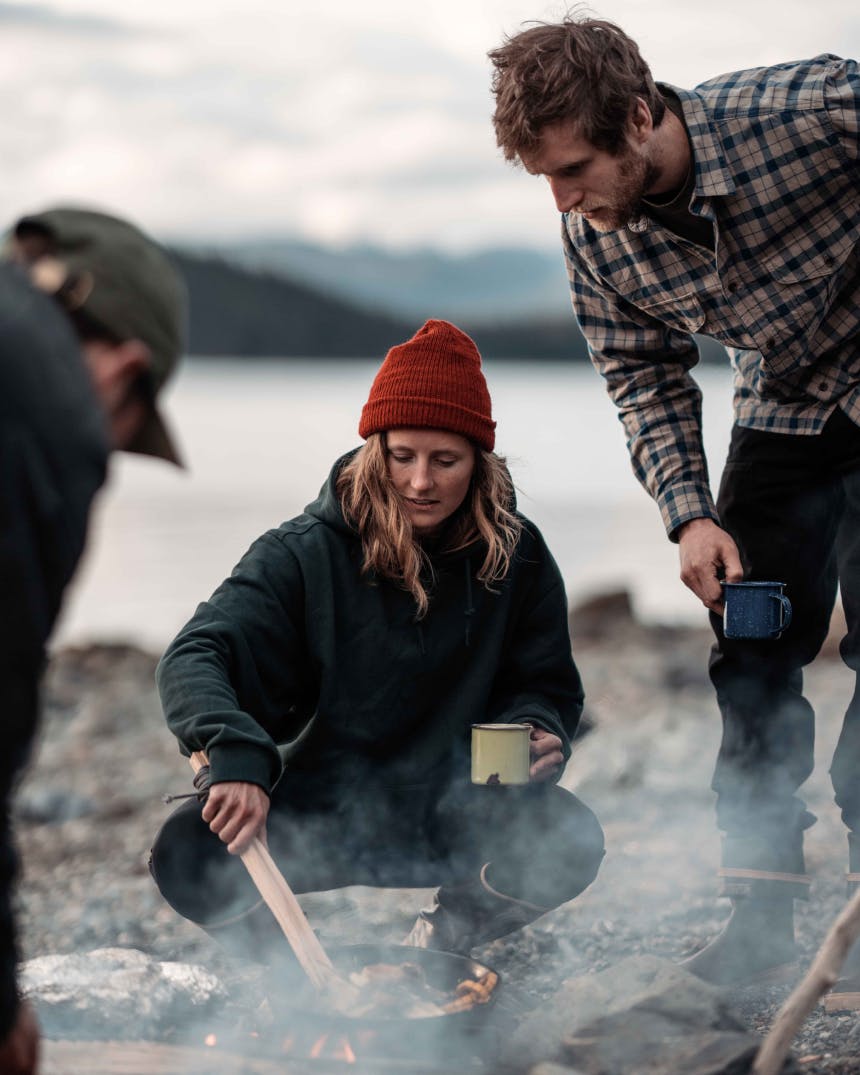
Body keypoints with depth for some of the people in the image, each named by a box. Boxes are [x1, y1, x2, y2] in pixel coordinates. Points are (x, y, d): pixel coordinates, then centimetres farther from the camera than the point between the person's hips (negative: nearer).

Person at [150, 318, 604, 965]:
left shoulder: (515, 554, -2)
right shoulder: (304, 554, -10)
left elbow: (546, 685, 8)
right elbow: (197, 656, -21)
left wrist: (539, 733, -18)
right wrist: (234, 753, -42)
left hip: (454, 817, 2)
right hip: (317, 814, -2)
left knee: (570, 840, -27)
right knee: (189, 852, -29)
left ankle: (444, 938, 5)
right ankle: (283, 962, 4)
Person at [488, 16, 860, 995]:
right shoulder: (595, 239, -14)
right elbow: (645, 381, -1)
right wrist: (690, 515, -13)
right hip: (780, 416, 4)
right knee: (752, 658, 1)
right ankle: (761, 911, 10)